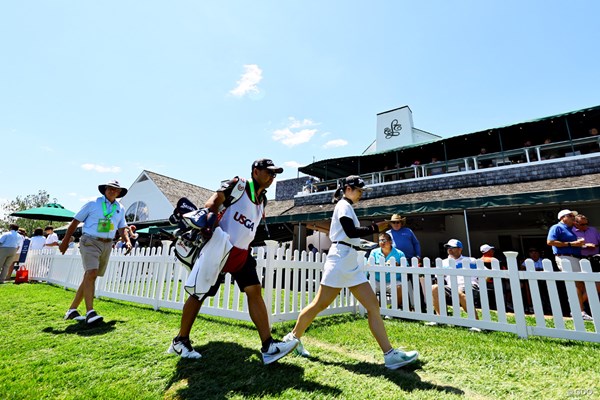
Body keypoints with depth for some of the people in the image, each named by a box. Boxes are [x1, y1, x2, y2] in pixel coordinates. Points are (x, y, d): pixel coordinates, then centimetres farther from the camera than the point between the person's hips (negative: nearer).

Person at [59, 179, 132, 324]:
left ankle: (72, 310, 22)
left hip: (107, 245, 5)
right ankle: (90, 312, -19)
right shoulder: (93, 203, -1)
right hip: (90, 241, -5)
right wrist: (65, 241, 2)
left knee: (89, 276, 10)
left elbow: (122, 228, 17)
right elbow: (75, 221, 3)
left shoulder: (120, 209, 12)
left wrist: (127, 241, 0)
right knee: (91, 274, -18)